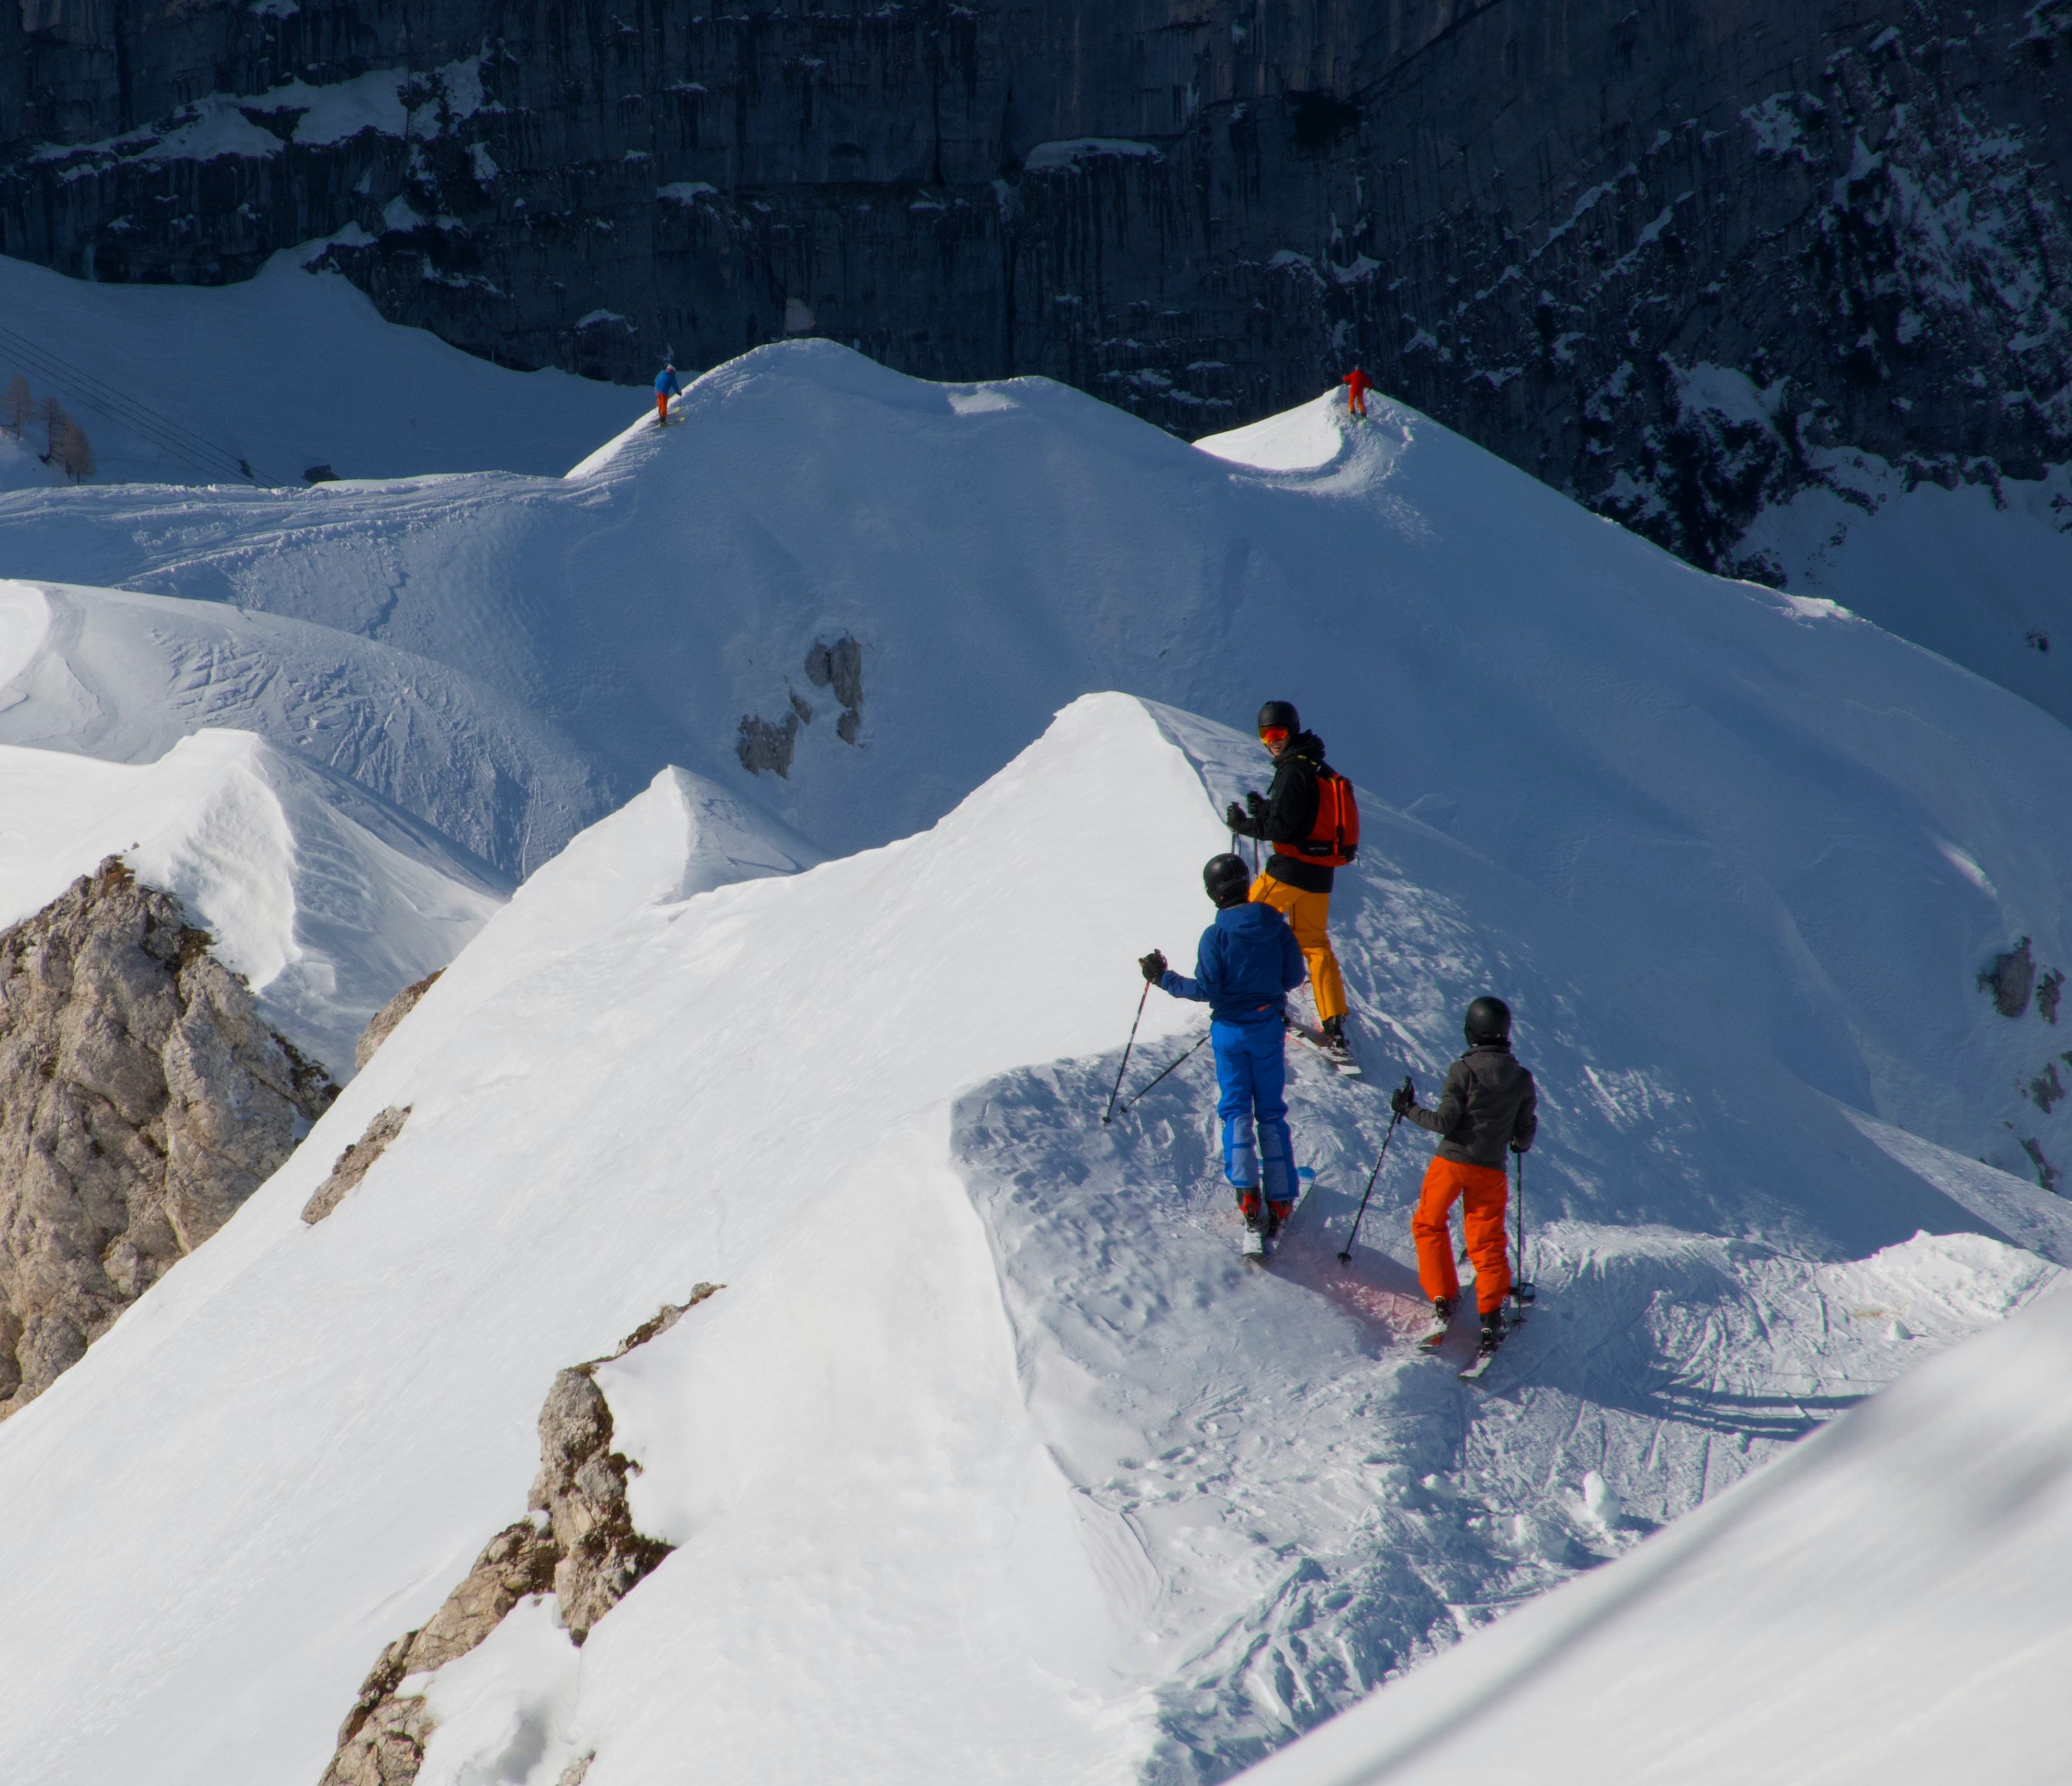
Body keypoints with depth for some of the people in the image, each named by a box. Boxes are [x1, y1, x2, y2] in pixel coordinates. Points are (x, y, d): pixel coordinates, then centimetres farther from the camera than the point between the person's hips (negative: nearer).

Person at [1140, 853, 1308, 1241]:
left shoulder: (1216, 935, -15)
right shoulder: (1277, 927, -4)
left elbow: (1206, 989, -14)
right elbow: (1295, 977, 3)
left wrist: (1165, 979, -3)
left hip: (1230, 1030, -3)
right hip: (1269, 1027, 3)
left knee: (1236, 1110, 6)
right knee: (1271, 1111, 10)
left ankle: (1246, 1192, -9)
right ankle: (1280, 1198, 9)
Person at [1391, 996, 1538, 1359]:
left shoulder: (1463, 1070, -12)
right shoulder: (1522, 1080, 0)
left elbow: (1445, 1122, -15)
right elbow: (1526, 1132, 6)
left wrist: (1409, 1109, -2)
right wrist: (1519, 1144, 29)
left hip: (1451, 1162, -3)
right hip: (1491, 1170, 3)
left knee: (1429, 1224, 19)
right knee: (1487, 1243, 10)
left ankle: (1442, 1300, 13)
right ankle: (1491, 1316, -1)